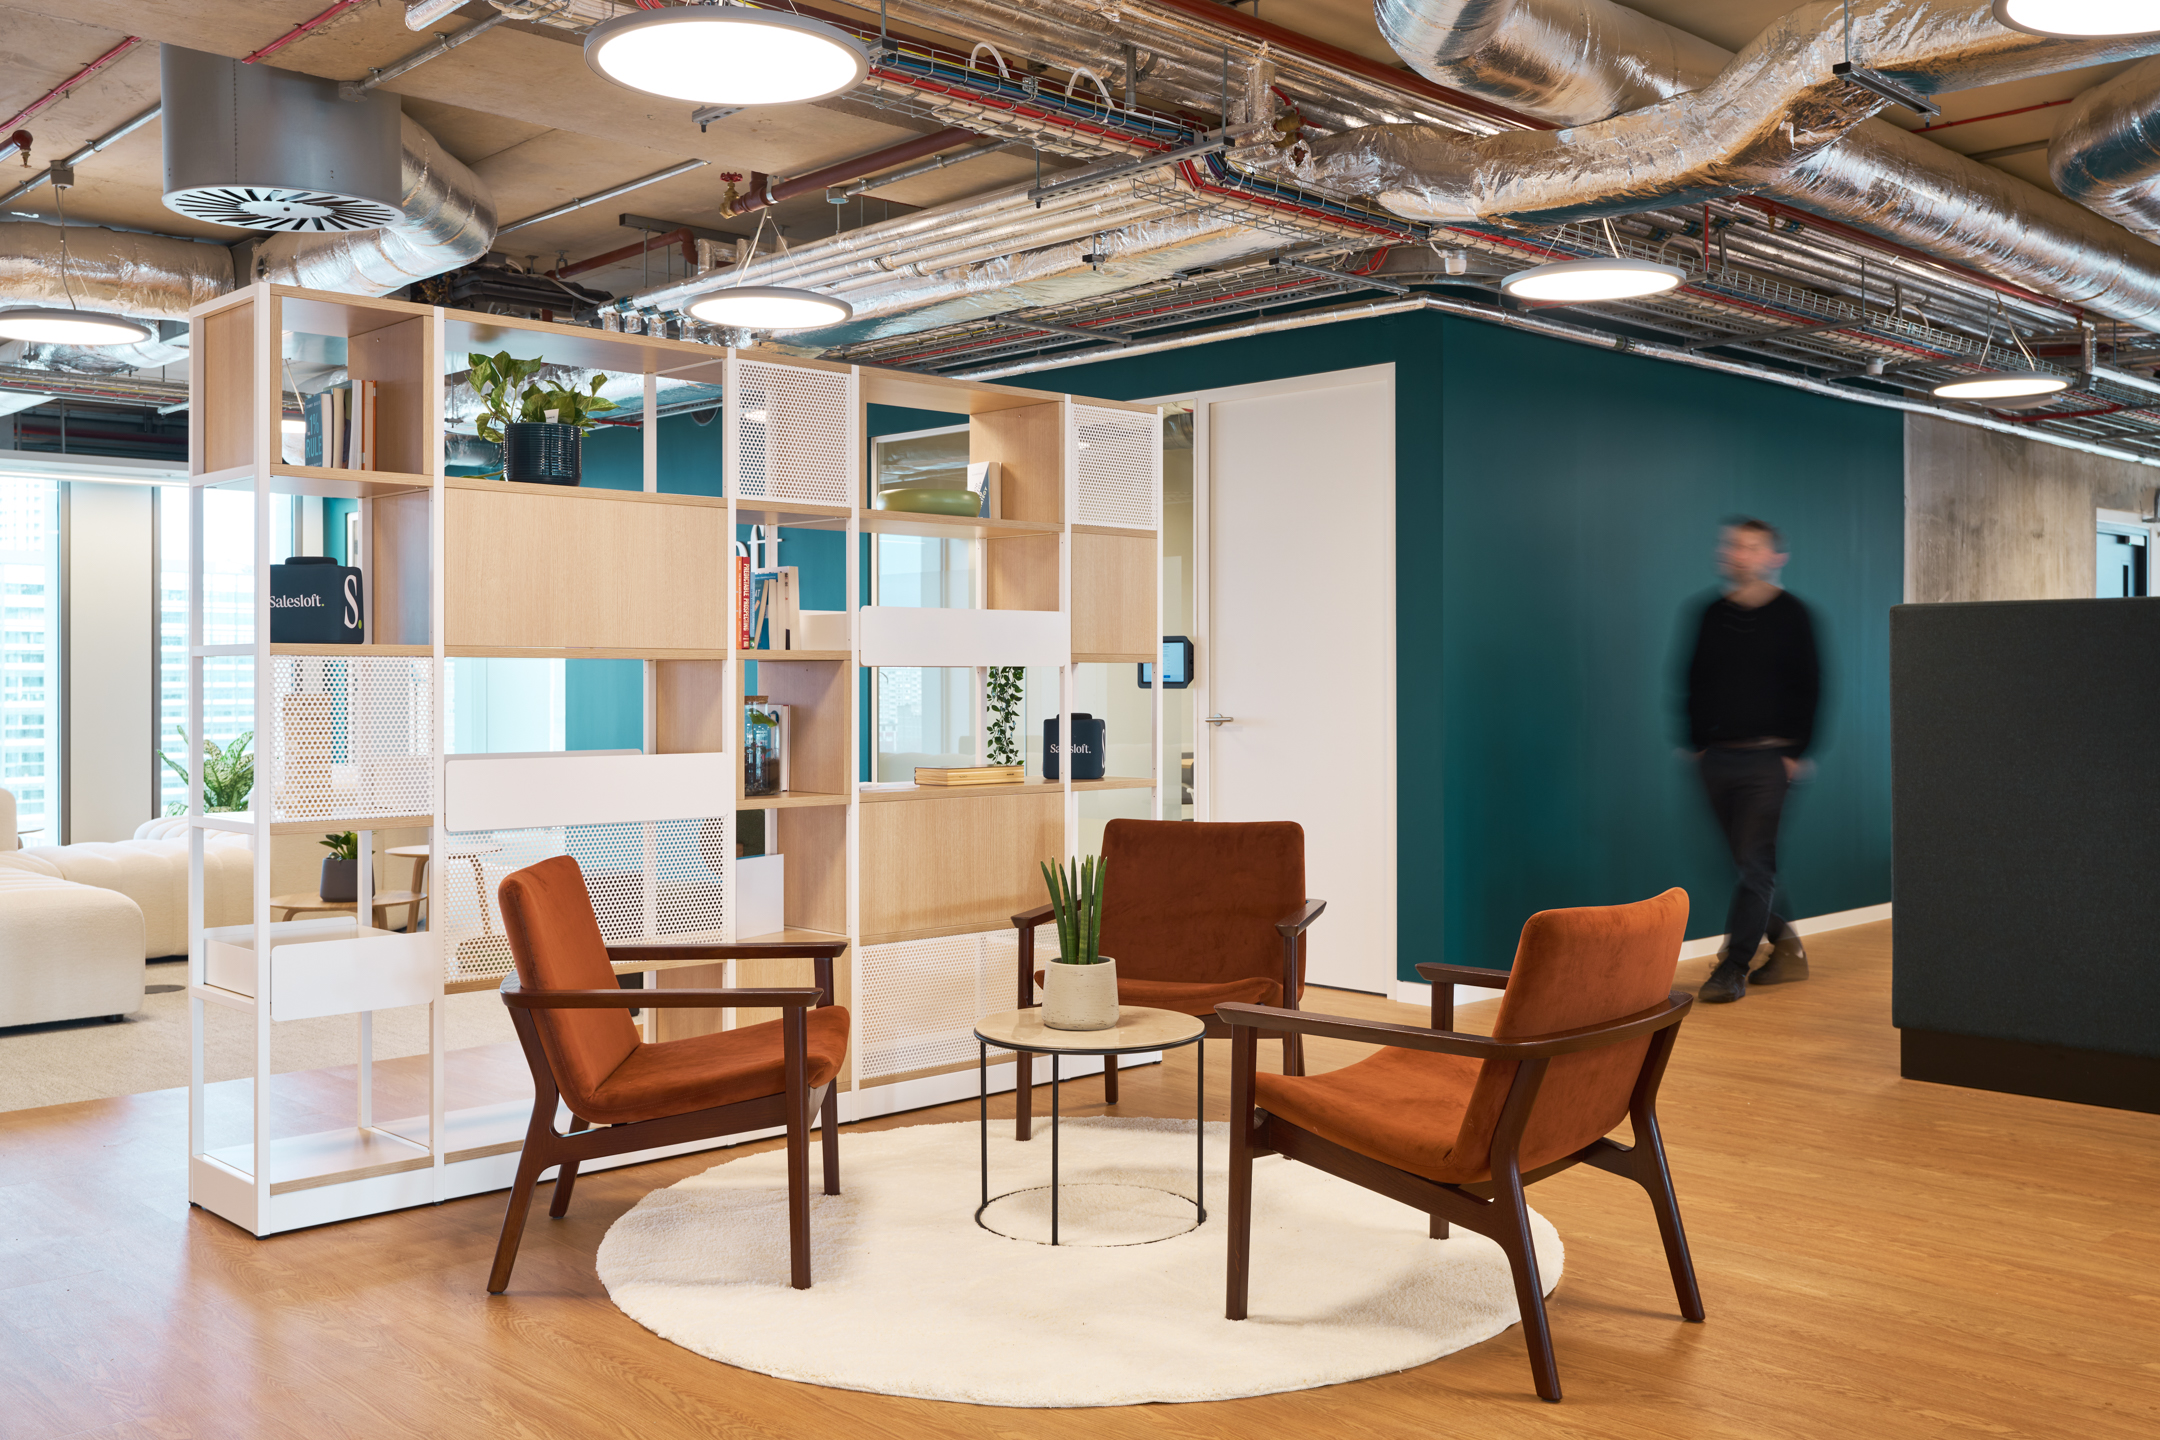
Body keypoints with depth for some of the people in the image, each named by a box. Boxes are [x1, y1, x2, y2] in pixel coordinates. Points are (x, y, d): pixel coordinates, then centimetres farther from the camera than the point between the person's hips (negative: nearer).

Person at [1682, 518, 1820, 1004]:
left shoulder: (1791, 615, -2)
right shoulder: (1713, 614, 9)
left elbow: (1809, 688, -3)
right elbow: (1695, 682, 14)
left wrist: (1796, 752, -8)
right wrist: (1696, 742, 6)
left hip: (1767, 759, -5)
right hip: (1718, 758, 5)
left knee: (1755, 863, -8)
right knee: (1749, 860, 10)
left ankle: (1733, 968, -6)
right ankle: (1785, 946, 26)